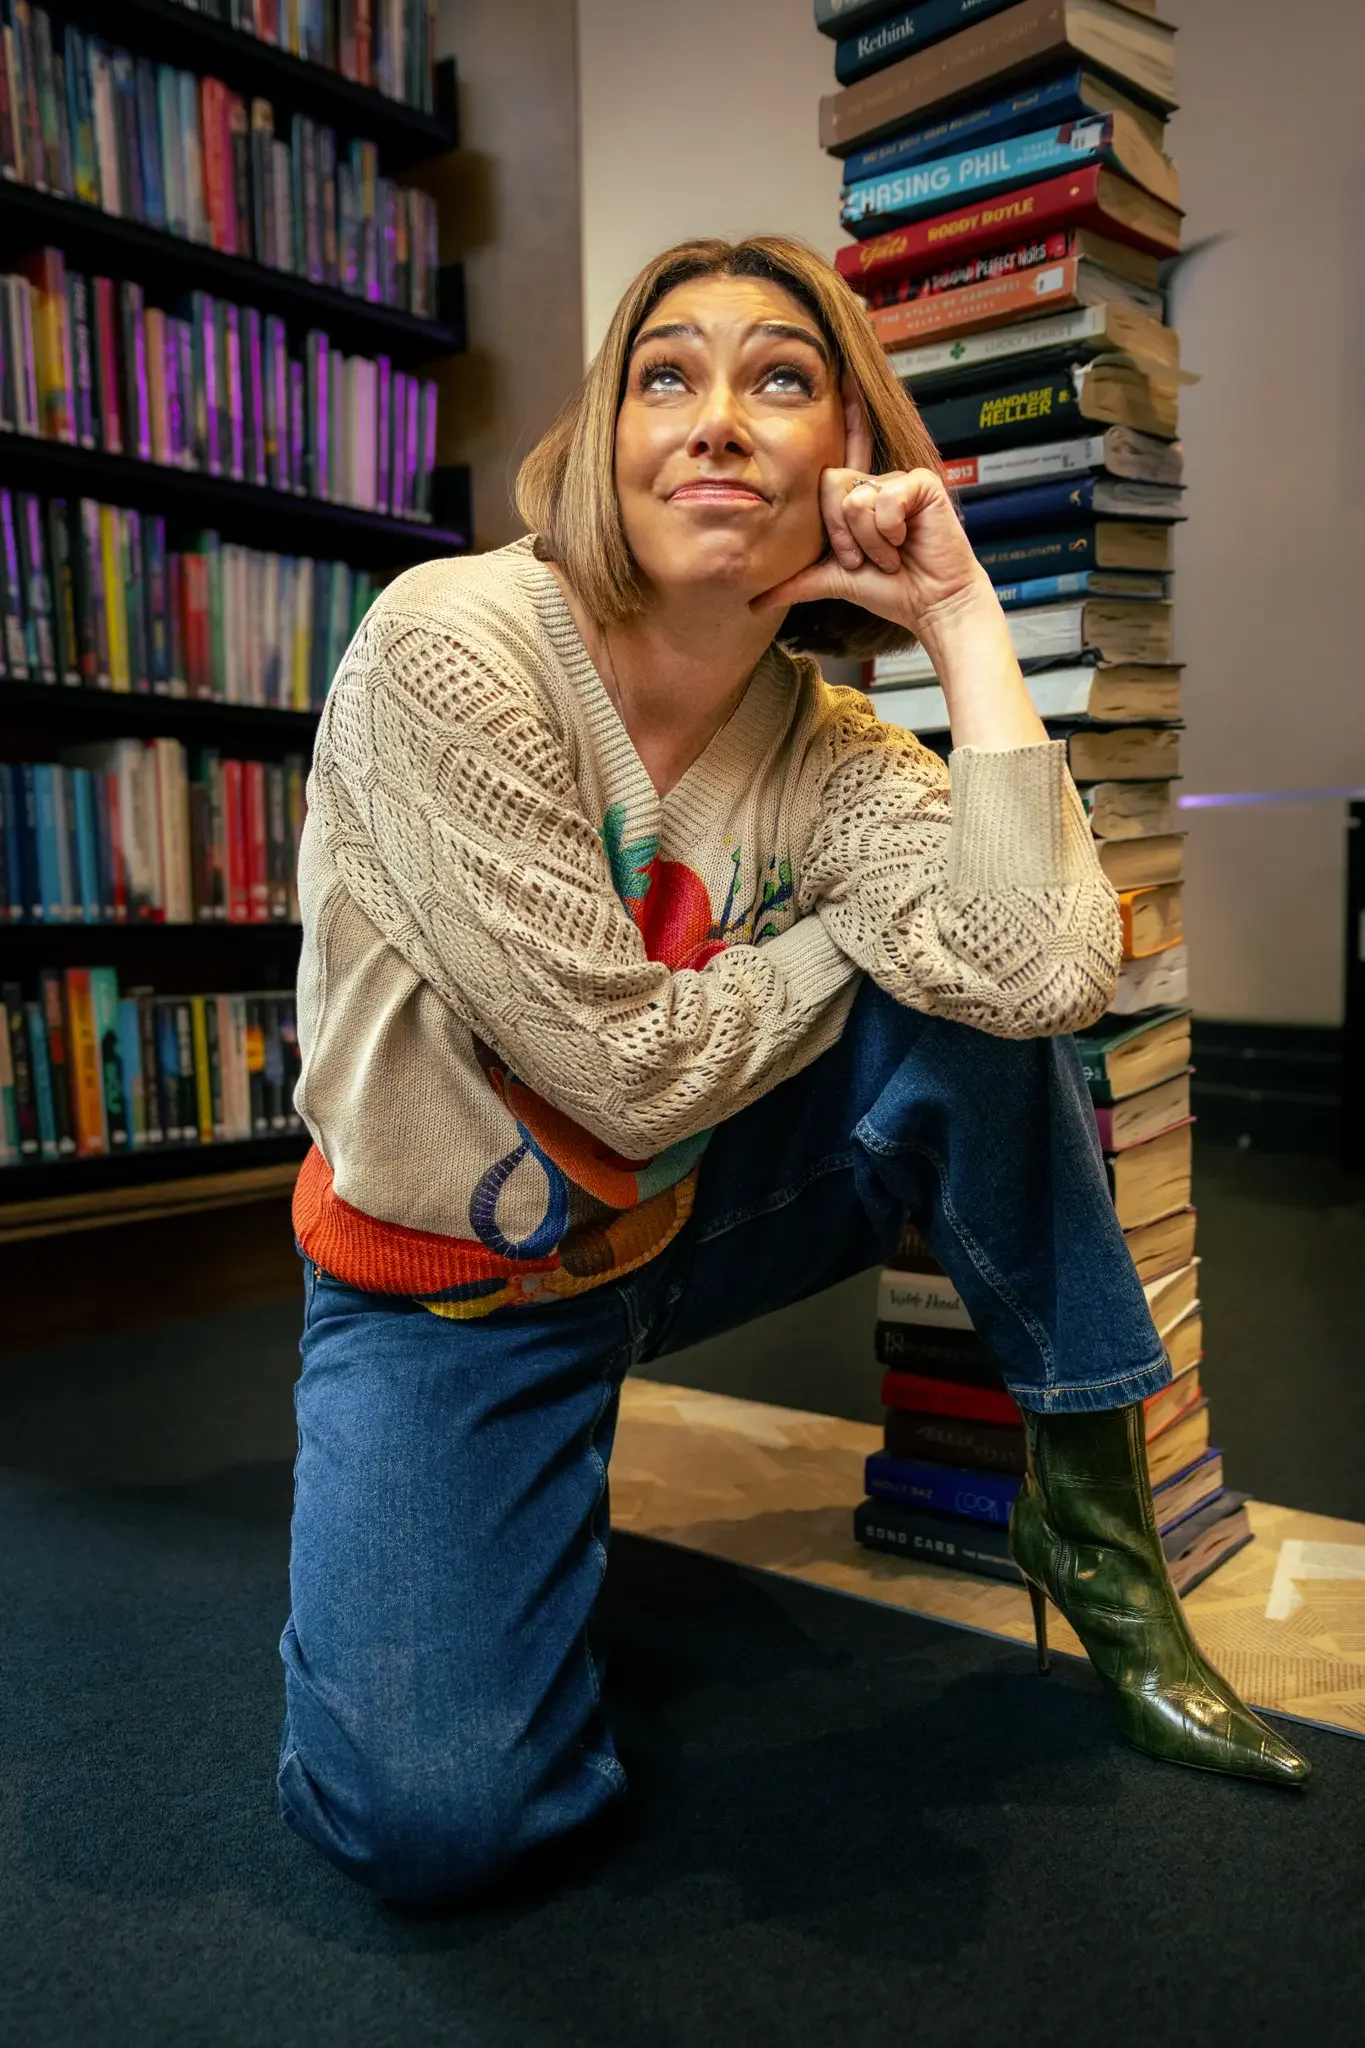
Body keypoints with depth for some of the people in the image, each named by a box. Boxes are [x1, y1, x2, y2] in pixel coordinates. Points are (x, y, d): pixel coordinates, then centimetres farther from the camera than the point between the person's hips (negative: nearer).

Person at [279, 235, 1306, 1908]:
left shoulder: (830, 752, -8)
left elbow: (1045, 976, -28)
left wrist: (964, 618, -21)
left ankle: (1090, 1510, -2)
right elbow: (631, 1069, -24)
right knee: (430, 1819, -20)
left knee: (978, 995, -18)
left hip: (680, 1223, 4)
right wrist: (861, 934, -10)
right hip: (447, 1284, -3)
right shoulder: (447, 653, -22)